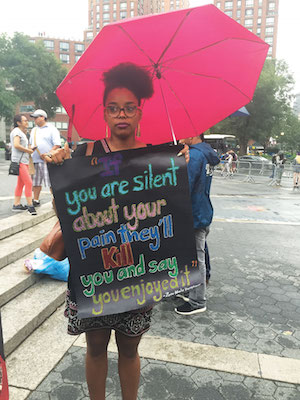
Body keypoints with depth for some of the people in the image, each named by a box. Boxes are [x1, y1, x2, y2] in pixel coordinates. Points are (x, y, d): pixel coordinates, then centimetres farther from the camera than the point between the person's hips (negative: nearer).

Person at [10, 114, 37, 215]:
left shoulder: (21, 132, 22)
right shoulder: (16, 131, -9)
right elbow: (16, 145, -23)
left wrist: (29, 149, 10)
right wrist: (28, 150, -14)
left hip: (24, 161, 10)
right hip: (19, 161, -10)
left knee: (21, 183, 11)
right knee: (29, 183, -14)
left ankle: (16, 204, 16)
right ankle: (30, 205, -12)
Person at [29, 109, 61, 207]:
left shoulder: (52, 129, -1)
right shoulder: (34, 130, 22)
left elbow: (57, 145, -10)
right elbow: (31, 144, 29)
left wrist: (47, 154, -19)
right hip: (35, 160, 7)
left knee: (52, 183, -6)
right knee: (36, 182, 10)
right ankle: (36, 201, 20)